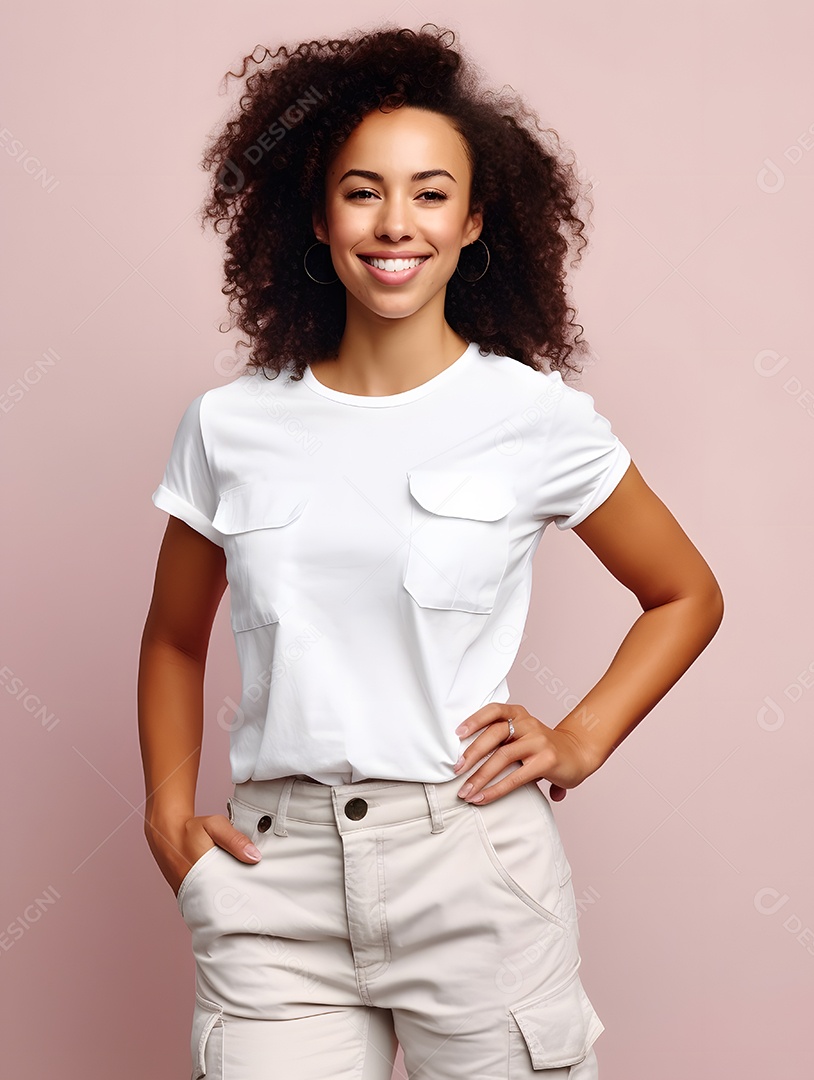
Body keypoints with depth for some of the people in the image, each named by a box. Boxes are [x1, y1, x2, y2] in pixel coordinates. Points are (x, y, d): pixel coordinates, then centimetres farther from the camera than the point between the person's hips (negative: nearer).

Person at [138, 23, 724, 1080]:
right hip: (275, 885, 2)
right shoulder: (230, 427, 4)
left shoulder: (537, 417, -2)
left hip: (476, 874, -1)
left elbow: (687, 597, 11)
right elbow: (175, 639, 17)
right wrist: (168, 812, 4)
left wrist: (577, 743, 0)